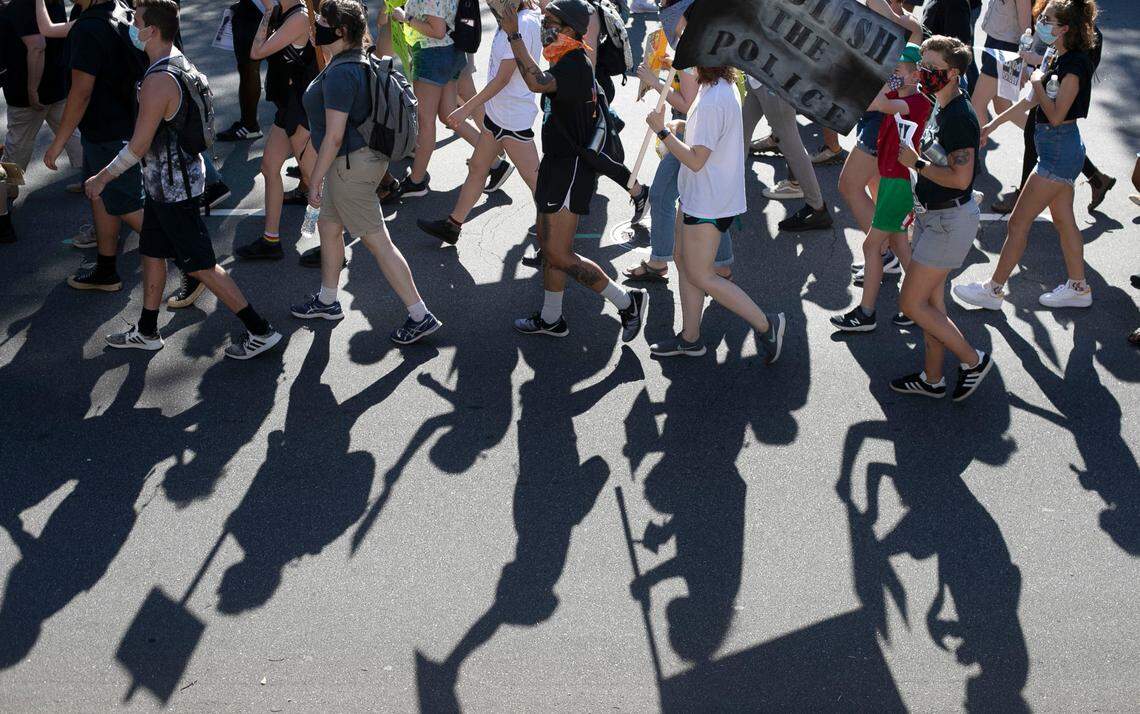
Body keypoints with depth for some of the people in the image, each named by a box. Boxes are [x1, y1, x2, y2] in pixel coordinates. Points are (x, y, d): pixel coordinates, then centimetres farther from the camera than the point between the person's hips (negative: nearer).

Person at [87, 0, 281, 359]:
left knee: (200, 265, -3)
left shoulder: (158, 80, -25)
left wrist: (102, 177, -9)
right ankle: (146, 332, 33)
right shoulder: (183, 65, 4)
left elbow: (139, 146, -21)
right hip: (167, 183, 10)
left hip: (173, 188, -10)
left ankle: (260, 331, 2)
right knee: (152, 252, 19)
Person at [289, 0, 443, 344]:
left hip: (350, 163, -11)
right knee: (327, 226, 24)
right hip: (367, 155, 11)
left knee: (377, 241, -4)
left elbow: (334, 136, -24)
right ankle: (326, 302, 40)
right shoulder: (361, 63, 8)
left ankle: (420, 316, 0)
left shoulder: (340, 74, -23)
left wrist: (315, 181, -18)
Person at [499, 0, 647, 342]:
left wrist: (514, 36, -35)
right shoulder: (570, 64, 13)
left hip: (571, 170, -11)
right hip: (559, 164, 11)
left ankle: (627, 303, 0)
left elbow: (537, 83, -39)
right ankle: (551, 319, 31)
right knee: (549, 245, 18)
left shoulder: (574, 65, -21)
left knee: (559, 255, -10)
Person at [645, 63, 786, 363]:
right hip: (699, 197, 10)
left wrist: (661, 130, -19)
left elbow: (696, 160, -24)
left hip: (707, 203, -10)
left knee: (700, 276, 0)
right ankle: (690, 338, 26)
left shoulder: (712, 103, -26)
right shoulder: (723, 88, 5)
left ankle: (765, 325, 4)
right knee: (685, 263, 17)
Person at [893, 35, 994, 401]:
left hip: (951, 221, -10)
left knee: (911, 302, -6)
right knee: (931, 299, 16)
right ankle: (932, 378, 27)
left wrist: (917, 163, -18)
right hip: (933, 216, 10)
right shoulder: (941, 108, 8)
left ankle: (973, 360, 8)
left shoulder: (959, 117, -22)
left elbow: (960, 179, -28)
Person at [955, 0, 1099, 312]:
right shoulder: (1060, 59, 9)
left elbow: (1055, 116, -23)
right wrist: (994, 124, 18)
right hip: (1060, 149, 10)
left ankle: (993, 290, 6)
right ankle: (1078, 288, 28)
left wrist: (1038, 83, -12)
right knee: (1064, 219, 17)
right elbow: (1032, 101, 17)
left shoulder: (1075, 64, -21)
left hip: (1059, 150, -10)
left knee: (1019, 222, -3)